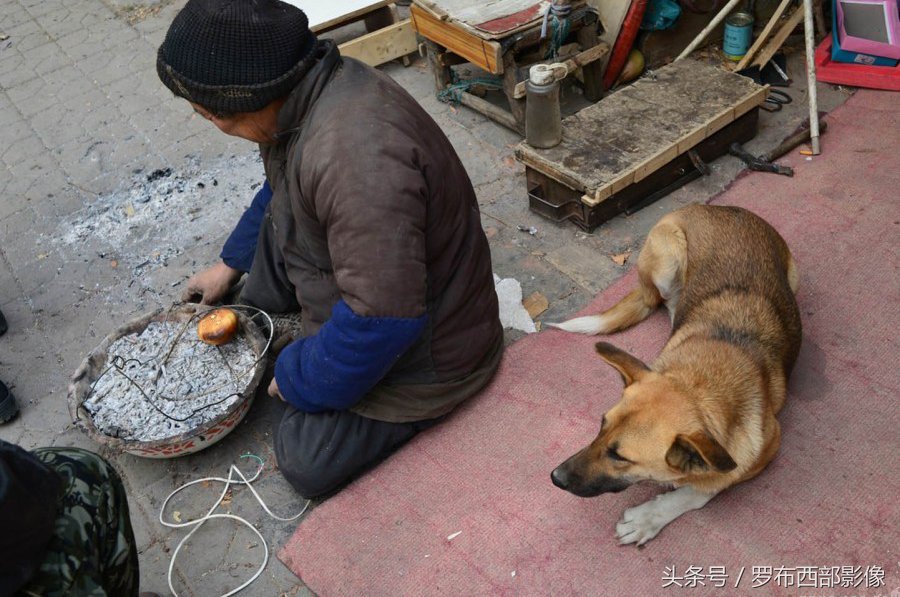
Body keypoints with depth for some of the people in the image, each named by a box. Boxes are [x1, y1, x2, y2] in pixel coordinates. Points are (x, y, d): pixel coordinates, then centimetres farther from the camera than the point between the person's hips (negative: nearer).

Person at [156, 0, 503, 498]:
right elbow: (280, 191, 16)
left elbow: (382, 322, -34)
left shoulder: (355, 153, -38)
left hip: (422, 342, -8)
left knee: (306, 464, -5)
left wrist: (296, 377, -17)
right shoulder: (305, 93, -6)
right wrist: (231, 262, 24)